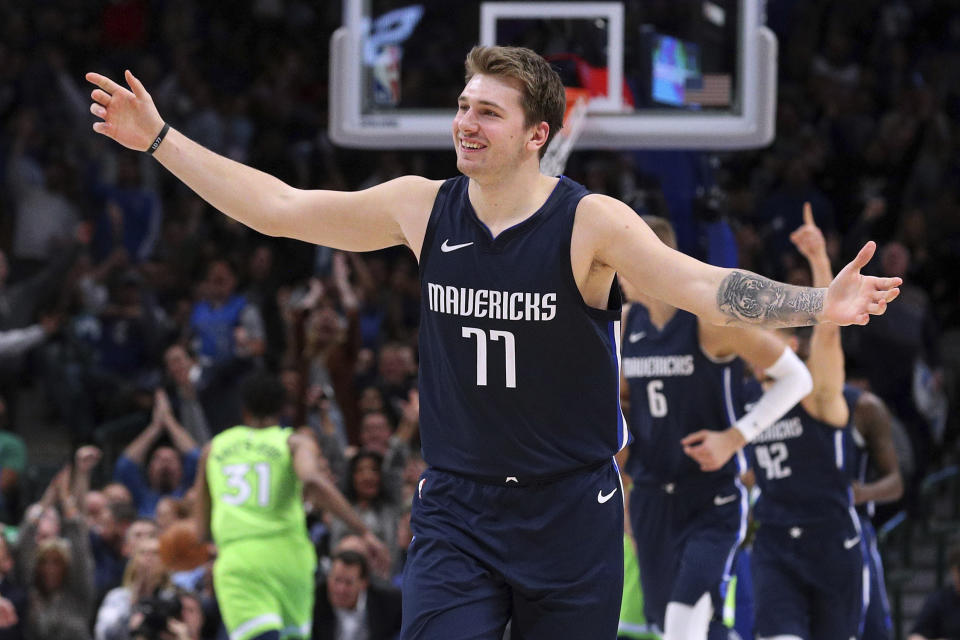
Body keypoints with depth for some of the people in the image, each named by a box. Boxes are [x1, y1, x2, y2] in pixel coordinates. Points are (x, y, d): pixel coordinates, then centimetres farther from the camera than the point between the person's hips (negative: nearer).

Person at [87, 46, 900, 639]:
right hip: (456, 511, 2)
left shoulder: (591, 224, -12)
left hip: (571, 512, -2)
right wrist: (161, 138, 6)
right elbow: (277, 207, 7)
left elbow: (702, 286, -24)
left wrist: (819, 304, -41)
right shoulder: (422, 209, 0)